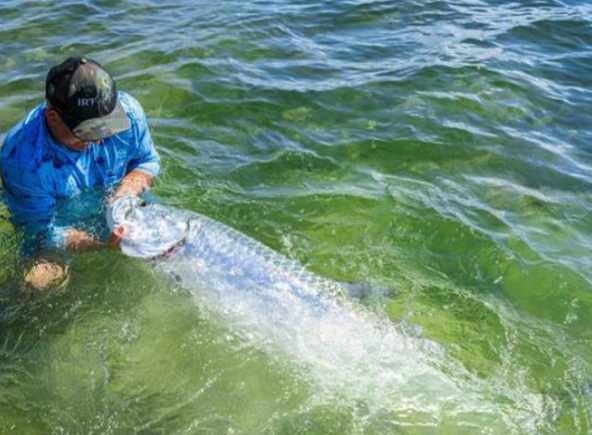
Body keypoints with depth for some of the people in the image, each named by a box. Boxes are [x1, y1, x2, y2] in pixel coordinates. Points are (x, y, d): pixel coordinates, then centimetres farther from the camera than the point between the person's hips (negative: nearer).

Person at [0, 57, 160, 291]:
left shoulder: (128, 111, -23)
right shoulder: (22, 159, -33)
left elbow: (148, 161, -3)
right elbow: (44, 232, -24)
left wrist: (125, 192, -25)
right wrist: (103, 242, -40)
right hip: (63, 226, -2)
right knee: (40, 281, -25)